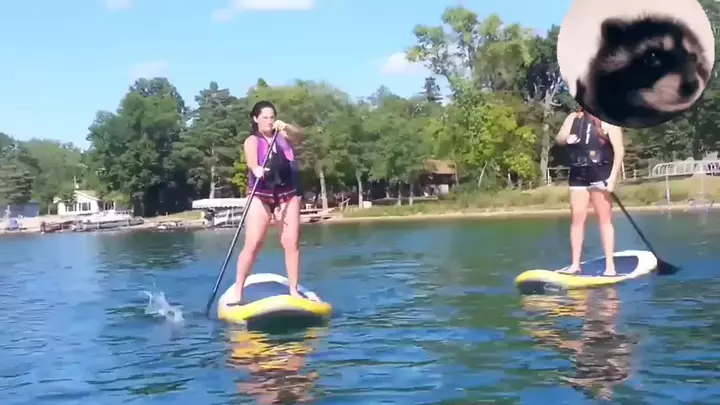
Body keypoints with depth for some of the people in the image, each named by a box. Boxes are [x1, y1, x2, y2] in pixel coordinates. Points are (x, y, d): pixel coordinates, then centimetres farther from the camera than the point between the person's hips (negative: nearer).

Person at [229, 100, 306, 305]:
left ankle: (294, 291, 6)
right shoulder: (252, 141, -2)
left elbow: (299, 136, -12)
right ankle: (237, 293, -4)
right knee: (253, 244, -10)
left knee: (292, 243, -2)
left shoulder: (283, 135, 9)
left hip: (288, 195, 3)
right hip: (261, 196, -3)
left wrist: (286, 127, -32)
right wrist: (256, 169, -45)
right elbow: (251, 161, -22)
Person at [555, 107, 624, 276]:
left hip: (600, 174, -4)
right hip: (578, 175, 4)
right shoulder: (573, 118, 10)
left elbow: (619, 149, -9)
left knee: (605, 219, -3)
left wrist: (613, 177, -18)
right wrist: (566, 138, -14)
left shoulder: (608, 119, -4)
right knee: (577, 218, 4)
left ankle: (610, 265, -2)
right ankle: (575, 264, 8)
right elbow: (559, 139, 11)